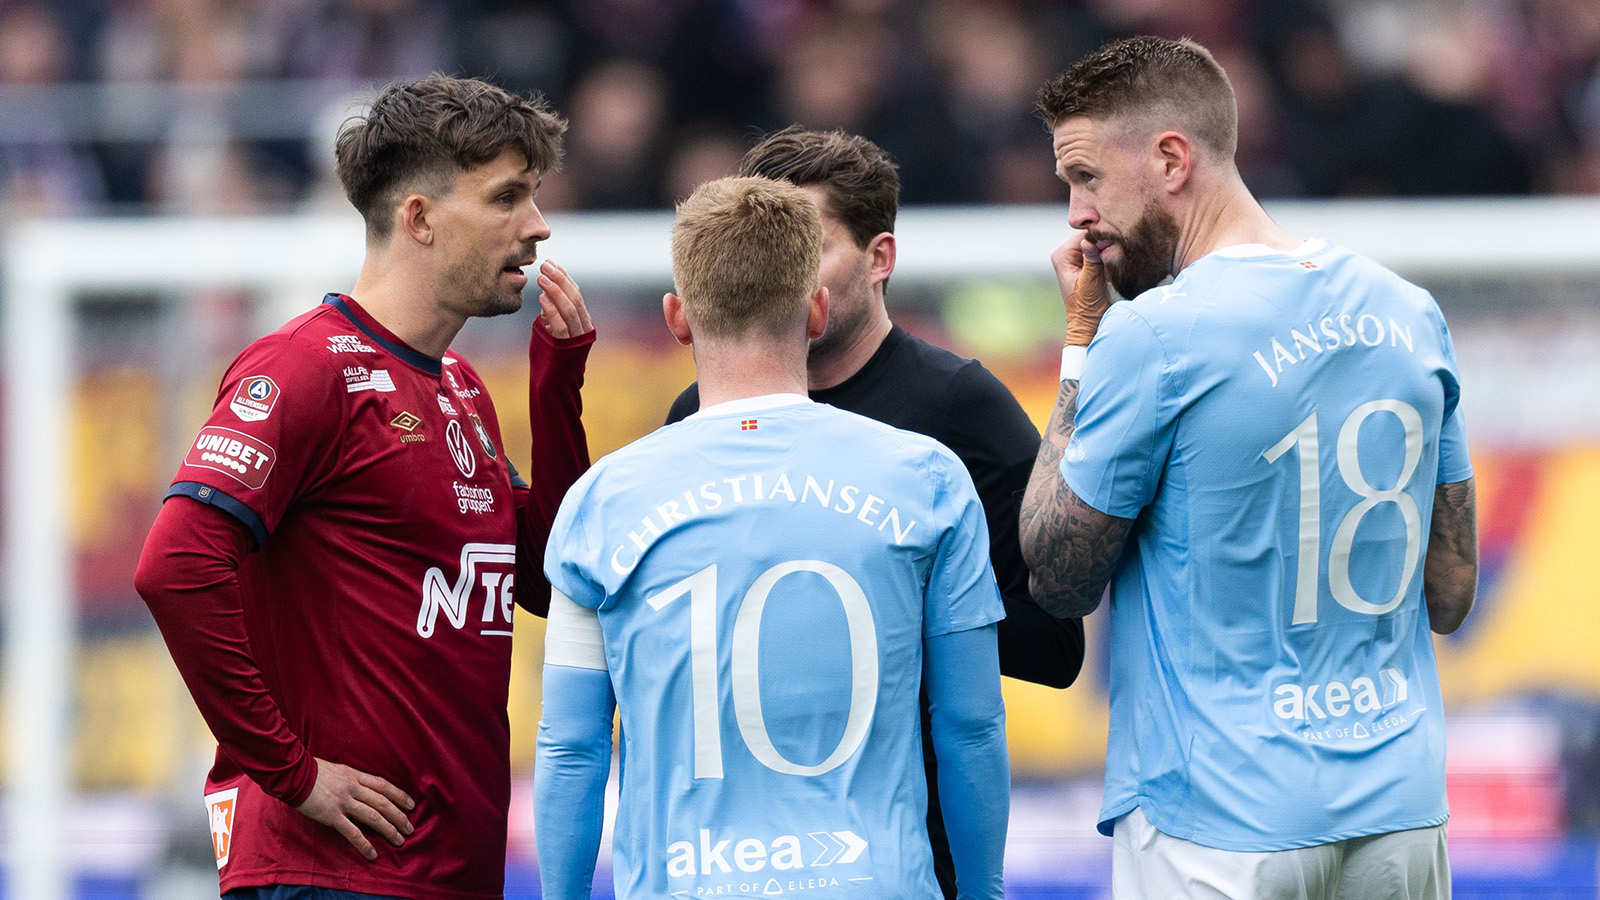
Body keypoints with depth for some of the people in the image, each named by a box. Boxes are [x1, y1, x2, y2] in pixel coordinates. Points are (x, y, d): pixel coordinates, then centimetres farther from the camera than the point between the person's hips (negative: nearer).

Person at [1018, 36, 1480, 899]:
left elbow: (1057, 580, -3)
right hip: (1400, 813, 6)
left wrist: (1080, 339, 0)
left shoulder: (1152, 339, -15)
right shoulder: (1408, 313, 5)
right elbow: (1450, 591, 11)